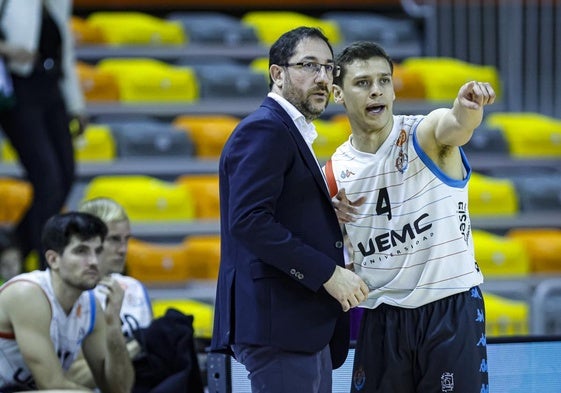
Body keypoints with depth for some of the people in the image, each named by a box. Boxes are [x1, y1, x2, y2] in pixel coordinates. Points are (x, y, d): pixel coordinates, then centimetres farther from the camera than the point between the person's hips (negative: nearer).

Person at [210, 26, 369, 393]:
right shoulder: (264, 129, -9)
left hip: (305, 326, 10)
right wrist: (328, 273, -19)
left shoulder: (292, 134, 21)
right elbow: (249, 221, -21)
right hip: (279, 323, -10)